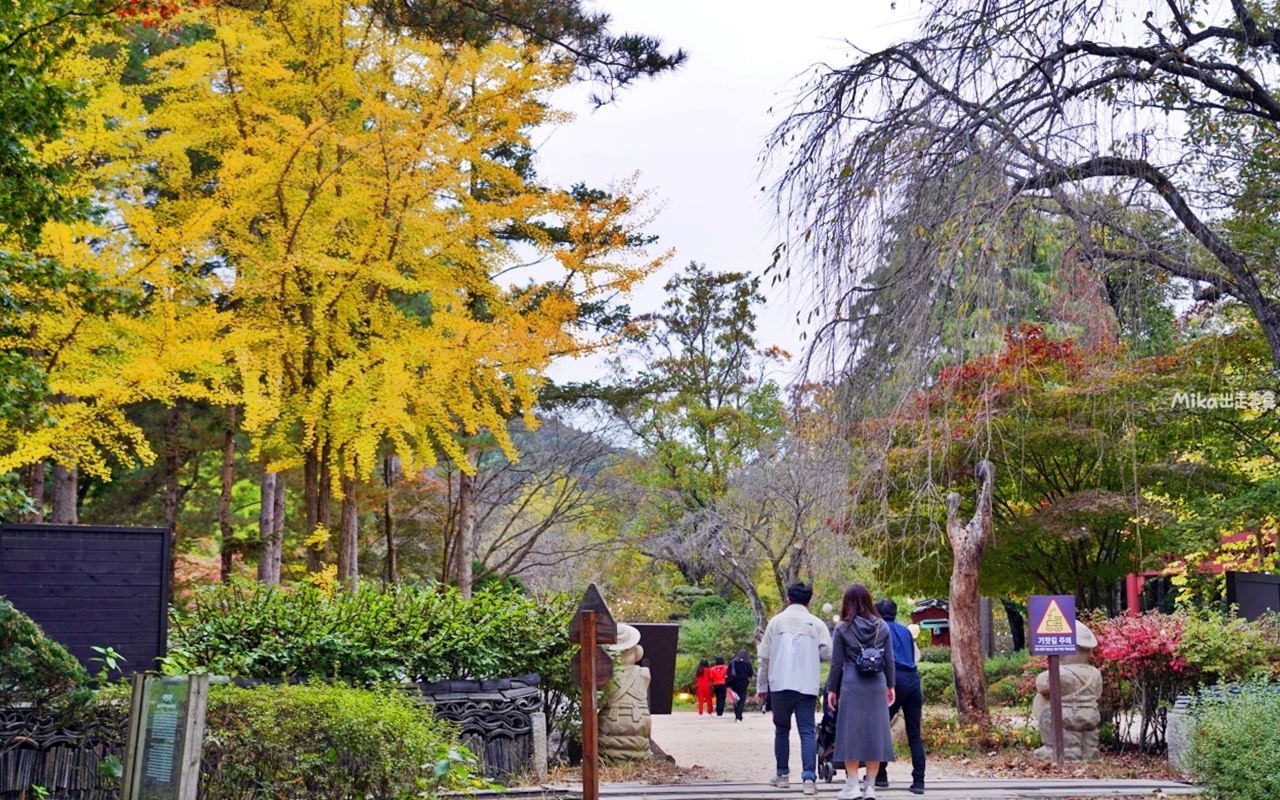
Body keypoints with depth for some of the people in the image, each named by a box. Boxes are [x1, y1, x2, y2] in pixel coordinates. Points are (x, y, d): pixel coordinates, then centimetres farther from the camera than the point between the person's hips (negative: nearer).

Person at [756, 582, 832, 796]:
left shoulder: (776, 621, 5)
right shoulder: (817, 624, 3)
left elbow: (765, 656, 4)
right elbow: (827, 653, -2)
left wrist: (761, 685, 13)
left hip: (780, 684, 1)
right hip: (807, 685, -1)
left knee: (782, 729, 16)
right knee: (807, 731, -2)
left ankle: (783, 774, 21)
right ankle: (809, 777, -15)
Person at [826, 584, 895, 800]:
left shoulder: (843, 628, -2)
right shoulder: (882, 626, 5)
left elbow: (837, 663, 0)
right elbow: (889, 660, 7)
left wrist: (831, 689, 8)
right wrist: (890, 685, 18)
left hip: (852, 686, -2)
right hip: (877, 685, 2)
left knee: (851, 732, 3)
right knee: (875, 732, 6)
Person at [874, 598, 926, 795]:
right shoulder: (905, 631, 20)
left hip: (895, 680, -4)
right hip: (913, 679, 5)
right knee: (914, 734, 3)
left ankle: (880, 775, 12)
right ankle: (918, 781, -3)